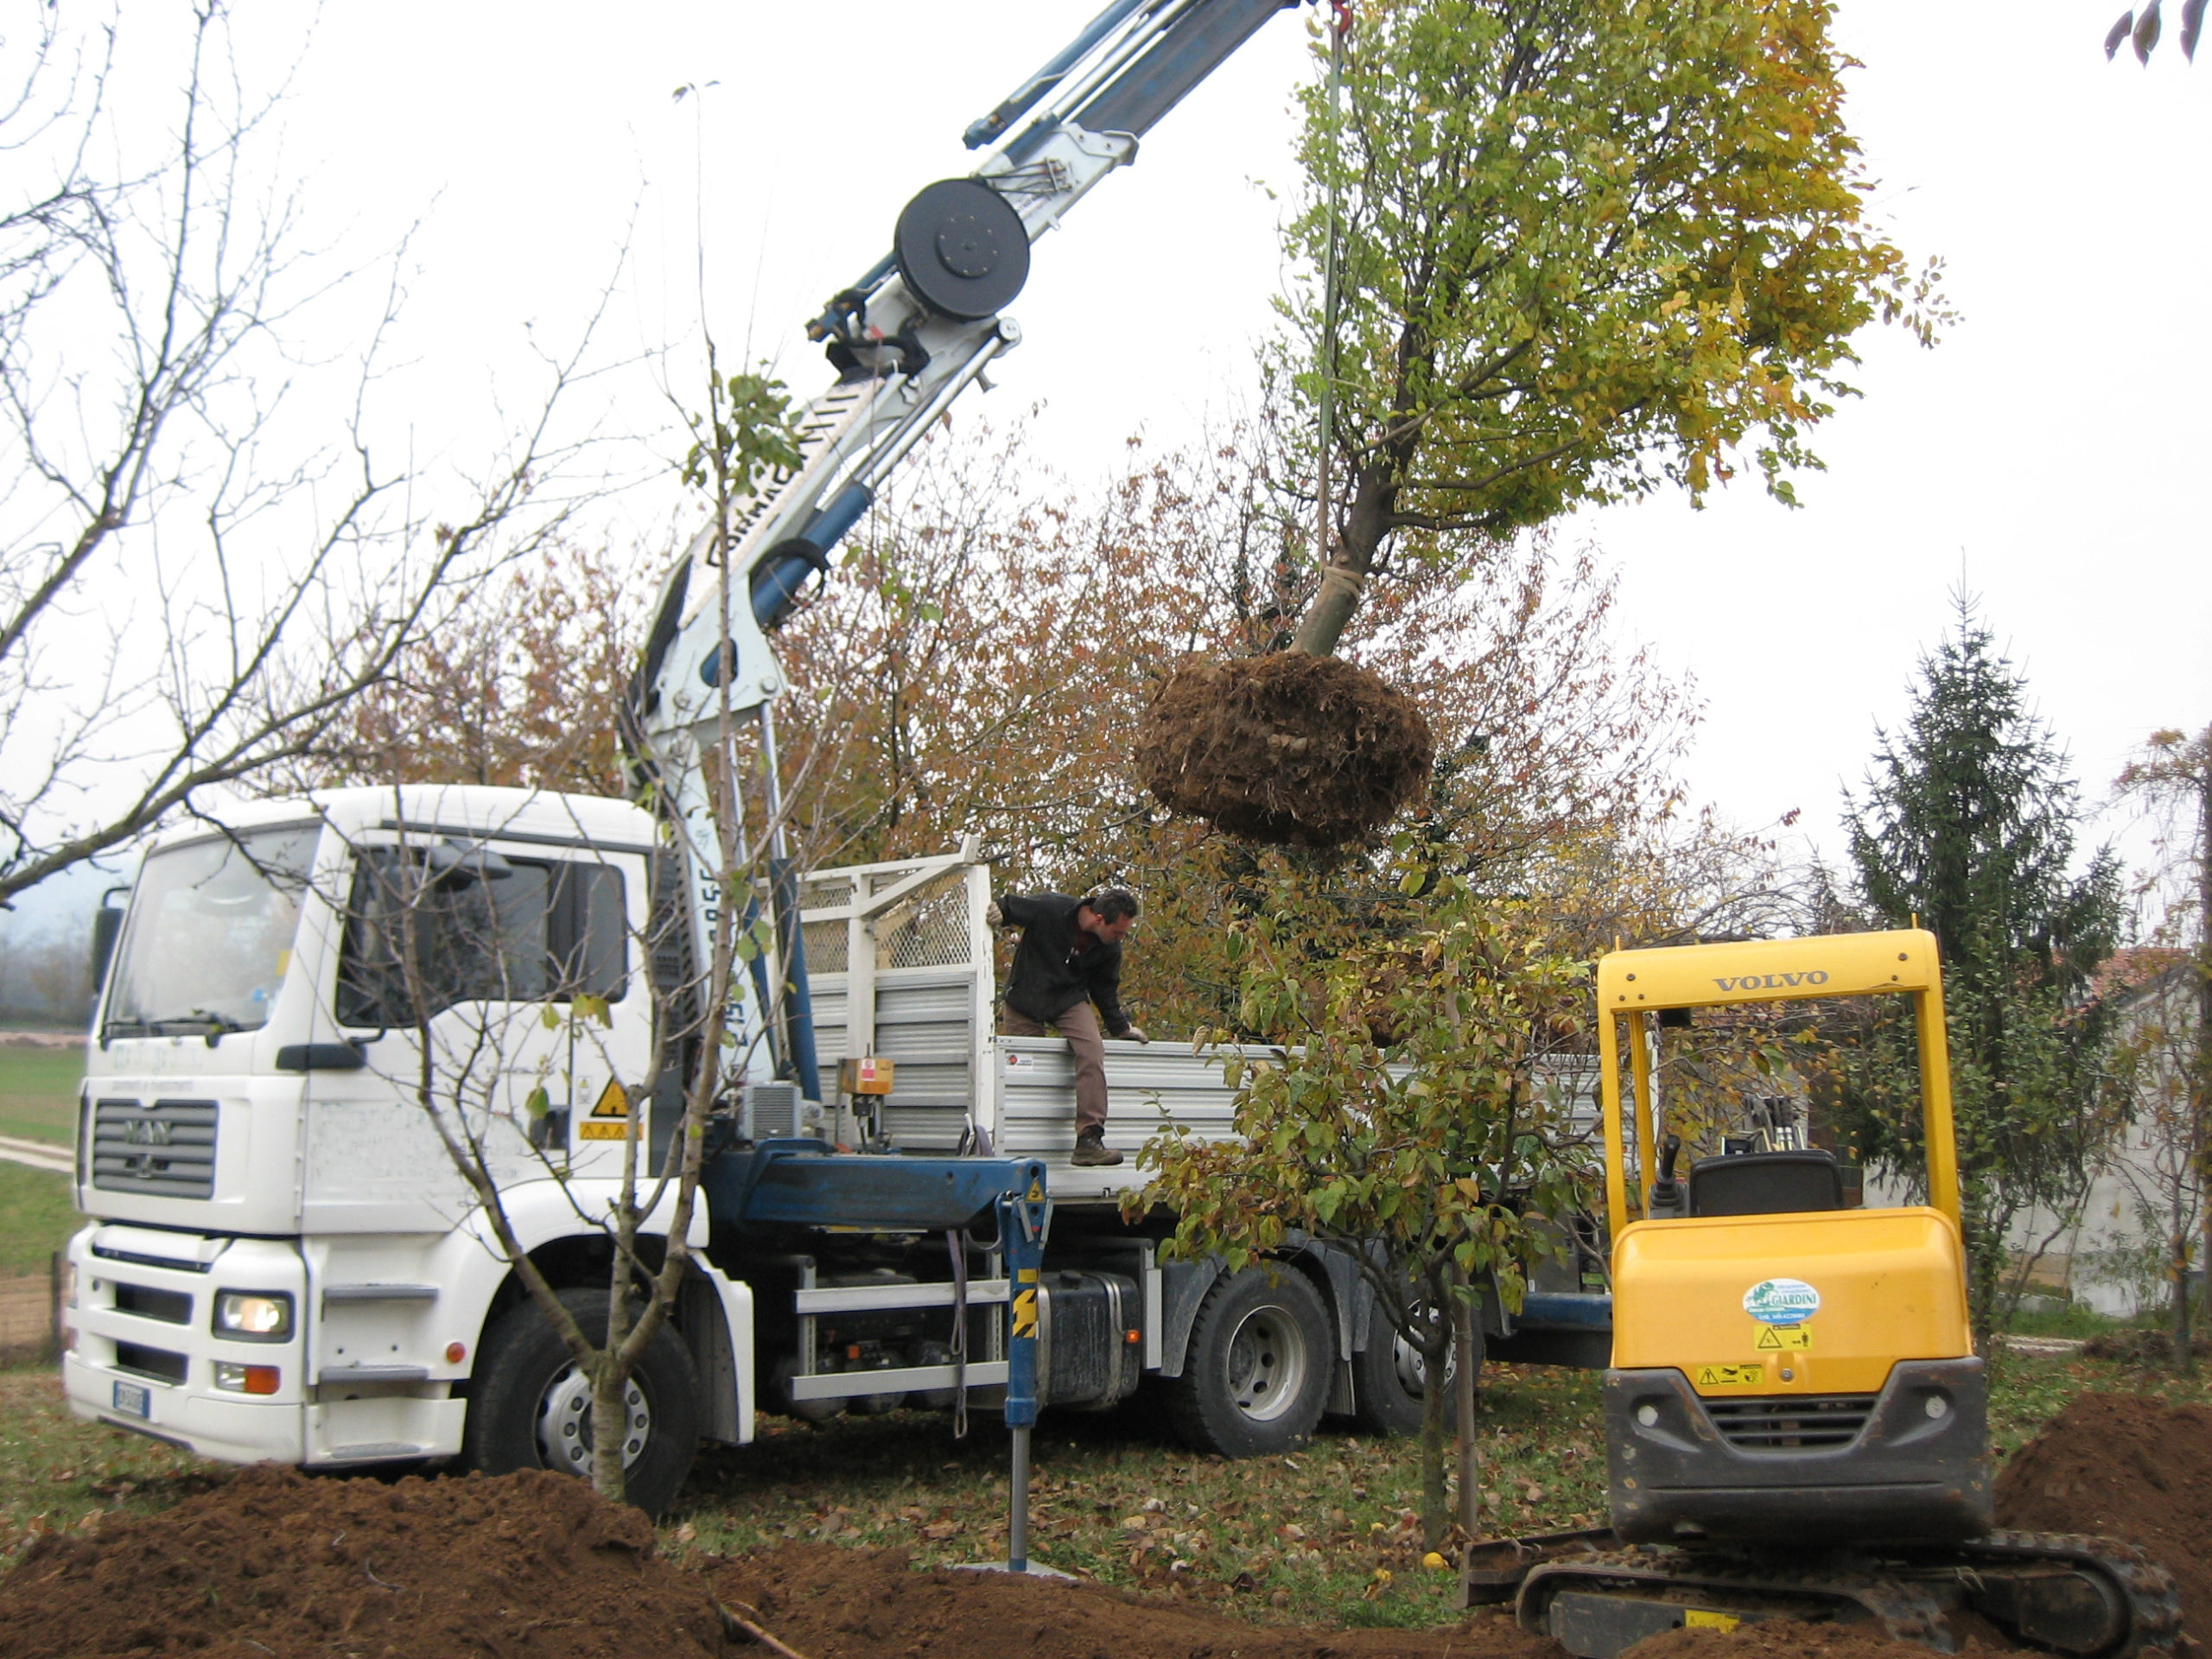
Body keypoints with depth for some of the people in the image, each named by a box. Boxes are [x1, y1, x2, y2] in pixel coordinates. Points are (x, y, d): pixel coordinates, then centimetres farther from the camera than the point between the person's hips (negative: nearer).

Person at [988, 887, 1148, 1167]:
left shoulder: (1110, 948, -8)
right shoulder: (1048, 909, -22)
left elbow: (1105, 987, 9)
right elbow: (1009, 906, -7)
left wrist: (1121, 1027, 11)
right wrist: (997, 910, -29)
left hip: (1070, 1000, 2)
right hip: (1025, 996, -2)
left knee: (1092, 1050, -23)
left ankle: (1089, 1139, -28)